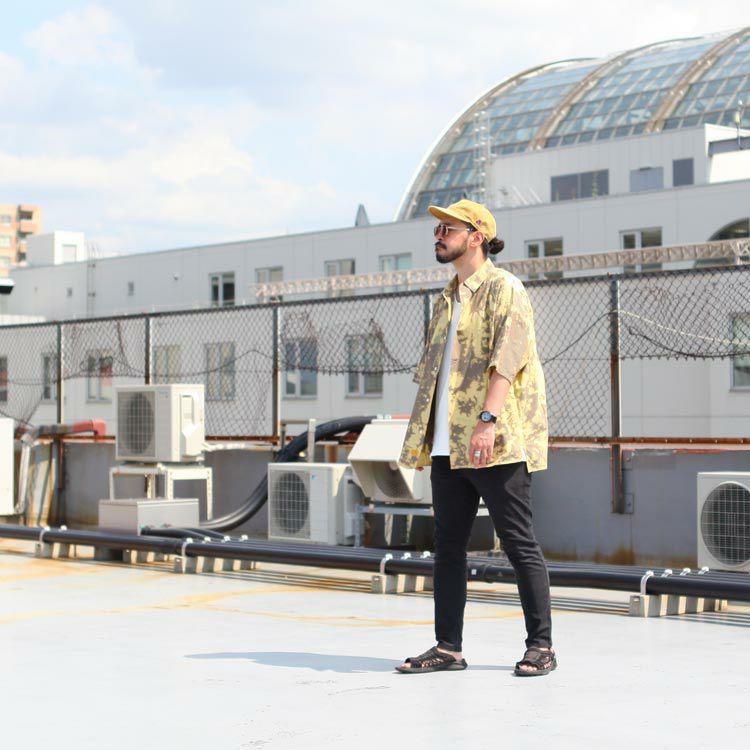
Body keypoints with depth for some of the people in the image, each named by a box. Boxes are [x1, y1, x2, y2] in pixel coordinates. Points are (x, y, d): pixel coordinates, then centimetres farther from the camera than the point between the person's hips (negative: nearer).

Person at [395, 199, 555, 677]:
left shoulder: (505, 289, -5)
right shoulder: (448, 299, 21)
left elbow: (508, 358, -17)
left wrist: (488, 419, -28)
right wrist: (421, 436, 19)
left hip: (495, 444, -8)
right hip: (448, 446, 8)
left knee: (520, 544, -3)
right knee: (448, 545, 8)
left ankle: (541, 647, 4)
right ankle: (448, 647, 15)